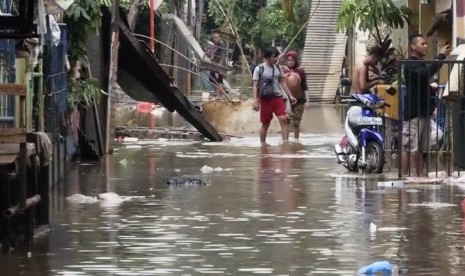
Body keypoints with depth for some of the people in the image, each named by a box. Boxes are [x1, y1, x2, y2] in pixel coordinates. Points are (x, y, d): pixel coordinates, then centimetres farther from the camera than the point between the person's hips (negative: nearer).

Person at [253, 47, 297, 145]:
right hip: (266, 99, -3)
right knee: (265, 124, 4)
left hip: (278, 97, 3)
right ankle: (263, 144, 16)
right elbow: (255, 86, -5)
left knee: (283, 119, -12)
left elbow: (283, 83, 16)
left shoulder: (278, 68, 9)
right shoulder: (259, 69, -4)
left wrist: (290, 95, 11)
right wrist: (255, 100, -13)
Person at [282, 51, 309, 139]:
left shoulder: (300, 71, -2)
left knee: (296, 123, 4)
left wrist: (307, 100, -1)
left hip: (299, 99, 0)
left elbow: (304, 87, 3)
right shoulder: (283, 71, 0)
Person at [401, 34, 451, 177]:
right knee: (407, 146, -10)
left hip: (424, 111, 9)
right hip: (413, 111, -9)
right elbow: (426, 74, -29)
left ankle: (420, 175, 13)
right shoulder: (411, 64, -11)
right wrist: (441, 56, -26)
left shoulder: (423, 64, 19)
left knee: (420, 147, 11)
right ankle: (404, 176, -12)